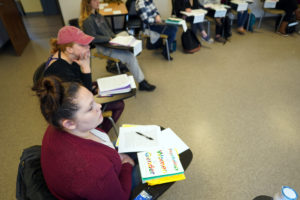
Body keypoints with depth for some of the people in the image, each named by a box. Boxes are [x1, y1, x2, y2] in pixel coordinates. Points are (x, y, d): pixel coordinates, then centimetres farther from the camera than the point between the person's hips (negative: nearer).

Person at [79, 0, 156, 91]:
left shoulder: (98, 15, 15)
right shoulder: (87, 20, -13)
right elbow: (93, 38, -19)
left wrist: (114, 37, 6)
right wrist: (109, 38, -14)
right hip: (103, 48, -8)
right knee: (130, 57, -17)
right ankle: (141, 82, -6)